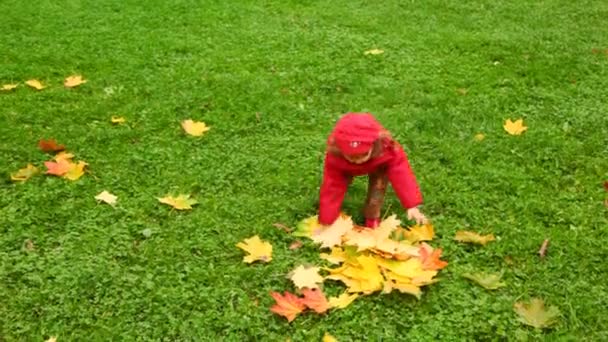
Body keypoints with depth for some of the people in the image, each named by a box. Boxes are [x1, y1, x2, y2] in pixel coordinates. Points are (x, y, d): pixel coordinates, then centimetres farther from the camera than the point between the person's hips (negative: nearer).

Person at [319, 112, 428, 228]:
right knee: (337, 185, -9)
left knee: (378, 187, -13)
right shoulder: (334, 157, -43)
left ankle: (372, 219, 12)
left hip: (377, 166, -1)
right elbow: (332, 187, -38)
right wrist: (326, 222, -36)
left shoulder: (387, 149, -45)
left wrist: (412, 206, -51)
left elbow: (401, 174, -44)